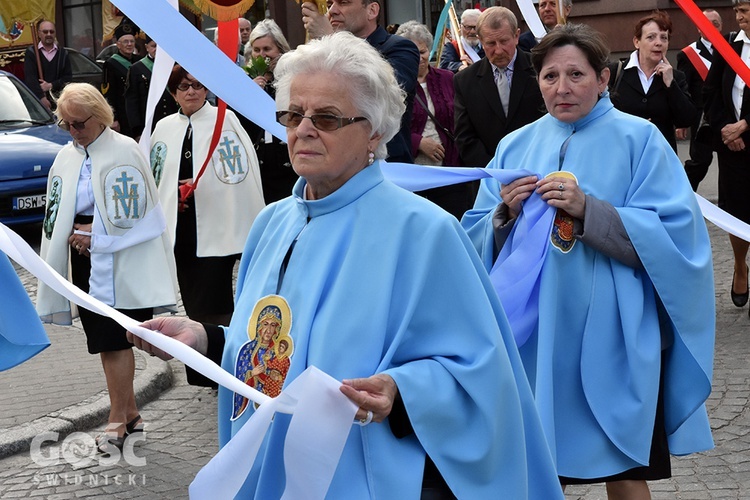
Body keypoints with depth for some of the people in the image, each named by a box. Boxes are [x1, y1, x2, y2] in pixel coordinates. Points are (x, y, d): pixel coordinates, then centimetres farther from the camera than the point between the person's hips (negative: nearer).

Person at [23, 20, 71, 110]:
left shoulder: (63, 53, 13)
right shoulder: (31, 52, 4)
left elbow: (68, 77, 8)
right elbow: (30, 78, -8)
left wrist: (51, 85, -10)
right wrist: (42, 97, -20)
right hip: (36, 99, -3)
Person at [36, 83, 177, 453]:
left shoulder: (124, 151, -9)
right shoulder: (66, 157, 11)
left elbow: (133, 213, -13)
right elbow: (56, 213, 17)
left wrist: (94, 235, -10)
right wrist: (76, 234, 0)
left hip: (118, 263, -7)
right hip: (85, 261, 7)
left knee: (114, 341, -6)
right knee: (106, 341, 11)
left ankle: (118, 419, 2)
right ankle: (129, 413, 21)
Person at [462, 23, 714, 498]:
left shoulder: (639, 139, -2)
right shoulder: (516, 147, 10)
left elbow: (674, 236, -11)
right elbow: (477, 241, 12)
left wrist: (589, 210, -21)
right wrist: (505, 214, -10)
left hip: (608, 339, -3)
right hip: (534, 334, 4)